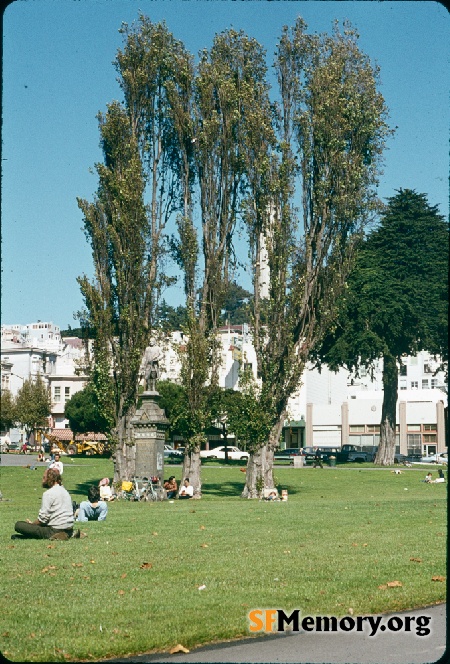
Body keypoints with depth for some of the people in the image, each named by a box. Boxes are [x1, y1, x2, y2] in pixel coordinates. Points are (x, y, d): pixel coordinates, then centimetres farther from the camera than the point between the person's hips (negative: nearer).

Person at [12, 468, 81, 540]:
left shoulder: (48, 494, -10)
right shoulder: (65, 492, 15)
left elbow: (43, 518, -13)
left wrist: (32, 523, 5)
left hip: (55, 530, -8)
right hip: (69, 531, 8)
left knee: (18, 525, -8)